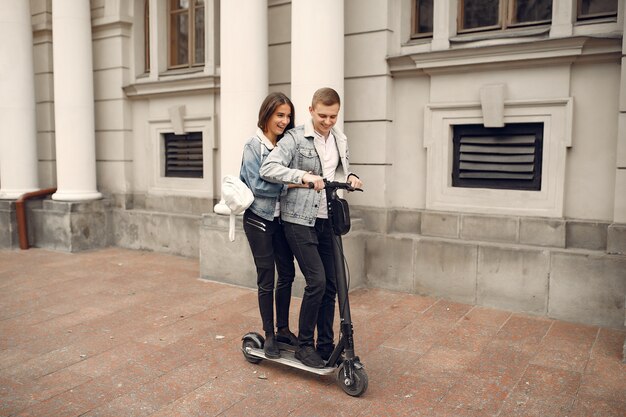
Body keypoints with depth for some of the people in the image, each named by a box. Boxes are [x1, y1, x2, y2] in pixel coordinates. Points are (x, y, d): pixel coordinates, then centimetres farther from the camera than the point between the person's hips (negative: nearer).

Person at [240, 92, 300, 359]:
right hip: (259, 220, -5)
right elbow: (259, 186, -20)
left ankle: (283, 329, 27)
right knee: (267, 279, 2)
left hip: (281, 218, 6)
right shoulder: (253, 146, -11)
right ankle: (269, 335, 18)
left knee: (287, 273, 10)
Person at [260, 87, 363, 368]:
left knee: (331, 284, 6)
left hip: (327, 219, 6)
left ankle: (326, 344, 21)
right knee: (316, 281, -12)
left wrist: (351, 177, 0)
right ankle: (304, 345, 7)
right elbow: (268, 169, -18)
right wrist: (303, 175, -31)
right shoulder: (295, 138, -9)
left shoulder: (340, 140, 10)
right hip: (299, 220, -6)